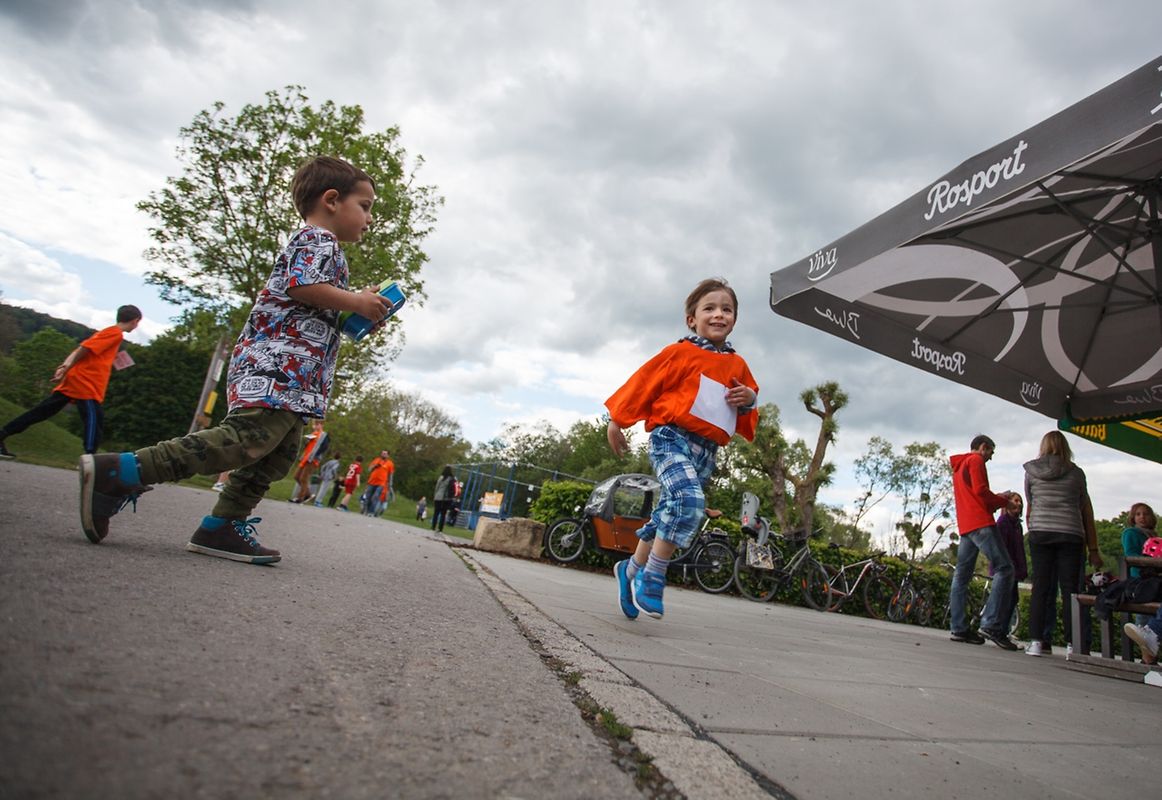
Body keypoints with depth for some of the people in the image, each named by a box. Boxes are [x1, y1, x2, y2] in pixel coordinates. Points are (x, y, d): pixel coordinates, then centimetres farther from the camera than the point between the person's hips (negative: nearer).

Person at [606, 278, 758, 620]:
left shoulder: (737, 365, 15)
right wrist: (617, 421, 0)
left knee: (669, 515, 9)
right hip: (672, 439, -6)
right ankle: (652, 578, -16)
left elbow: (746, 414, 25)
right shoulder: (680, 352, -1)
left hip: (707, 452, 6)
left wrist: (749, 399, 1)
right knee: (690, 501, -27)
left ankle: (632, 568, 27)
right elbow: (644, 383, 0)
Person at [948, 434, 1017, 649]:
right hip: (980, 523, -10)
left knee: (961, 576, 4)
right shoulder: (976, 460, 0)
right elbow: (980, 490, -12)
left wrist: (997, 499, 18)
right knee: (1004, 569, -12)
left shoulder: (958, 466, 28)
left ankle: (958, 628, 2)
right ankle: (991, 624, -21)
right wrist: (1003, 499, 5)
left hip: (964, 526, 10)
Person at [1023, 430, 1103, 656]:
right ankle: (1073, 644, 1)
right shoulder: (1076, 473, 8)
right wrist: (1093, 549, 13)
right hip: (1071, 535, 0)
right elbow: (1087, 511, 11)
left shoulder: (1031, 471, 10)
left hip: (1040, 533, 0)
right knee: (1070, 588, 2)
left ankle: (1035, 641, -3)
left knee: (1040, 587, 1)